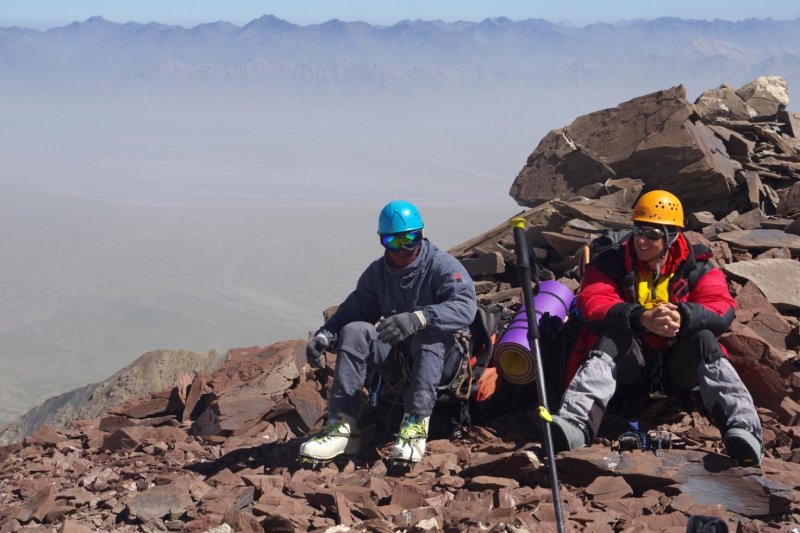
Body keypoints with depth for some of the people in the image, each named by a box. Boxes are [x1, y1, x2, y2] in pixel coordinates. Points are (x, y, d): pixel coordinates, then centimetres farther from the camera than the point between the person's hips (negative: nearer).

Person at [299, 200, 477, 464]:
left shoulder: (442, 266, -12)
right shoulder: (377, 272, 7)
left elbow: (465, 306, -30)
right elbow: (352, 310, 5)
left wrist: (418, 318, -47)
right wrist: (324, 336, -17)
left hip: (439, 360, -5)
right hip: (397, 358, 5)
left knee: (429, 334, -37)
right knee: (354, 331, -19)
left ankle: (415, 425, -41)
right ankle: (342, 427, -25)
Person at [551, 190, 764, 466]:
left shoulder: (695, 267, 0)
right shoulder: (611, 264, -2)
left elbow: (723, 310, -16)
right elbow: (591, 305, -19)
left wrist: (683, 316, -39)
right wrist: (642, 318, -37)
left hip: (678, 365, 0)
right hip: (629, 366, 0)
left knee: (703, 338, -29)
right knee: (610, 338, -30)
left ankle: (742, 429, -49)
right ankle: (576, 424, -53)